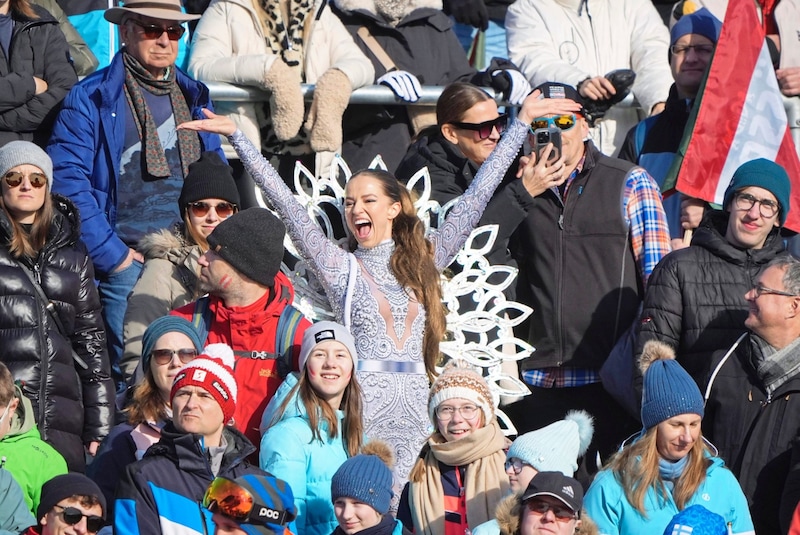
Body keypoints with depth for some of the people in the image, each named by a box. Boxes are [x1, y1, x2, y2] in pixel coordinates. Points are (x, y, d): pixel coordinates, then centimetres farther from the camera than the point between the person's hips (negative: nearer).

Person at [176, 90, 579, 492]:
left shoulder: (424, 260, 13)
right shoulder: (341, 266, 7)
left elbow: (475, 198, 14)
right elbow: (286, 204, 1)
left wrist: (521, 122, 14)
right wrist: (236, 136, -4)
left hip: (412, 408, 2)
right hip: (362, 404, -2)